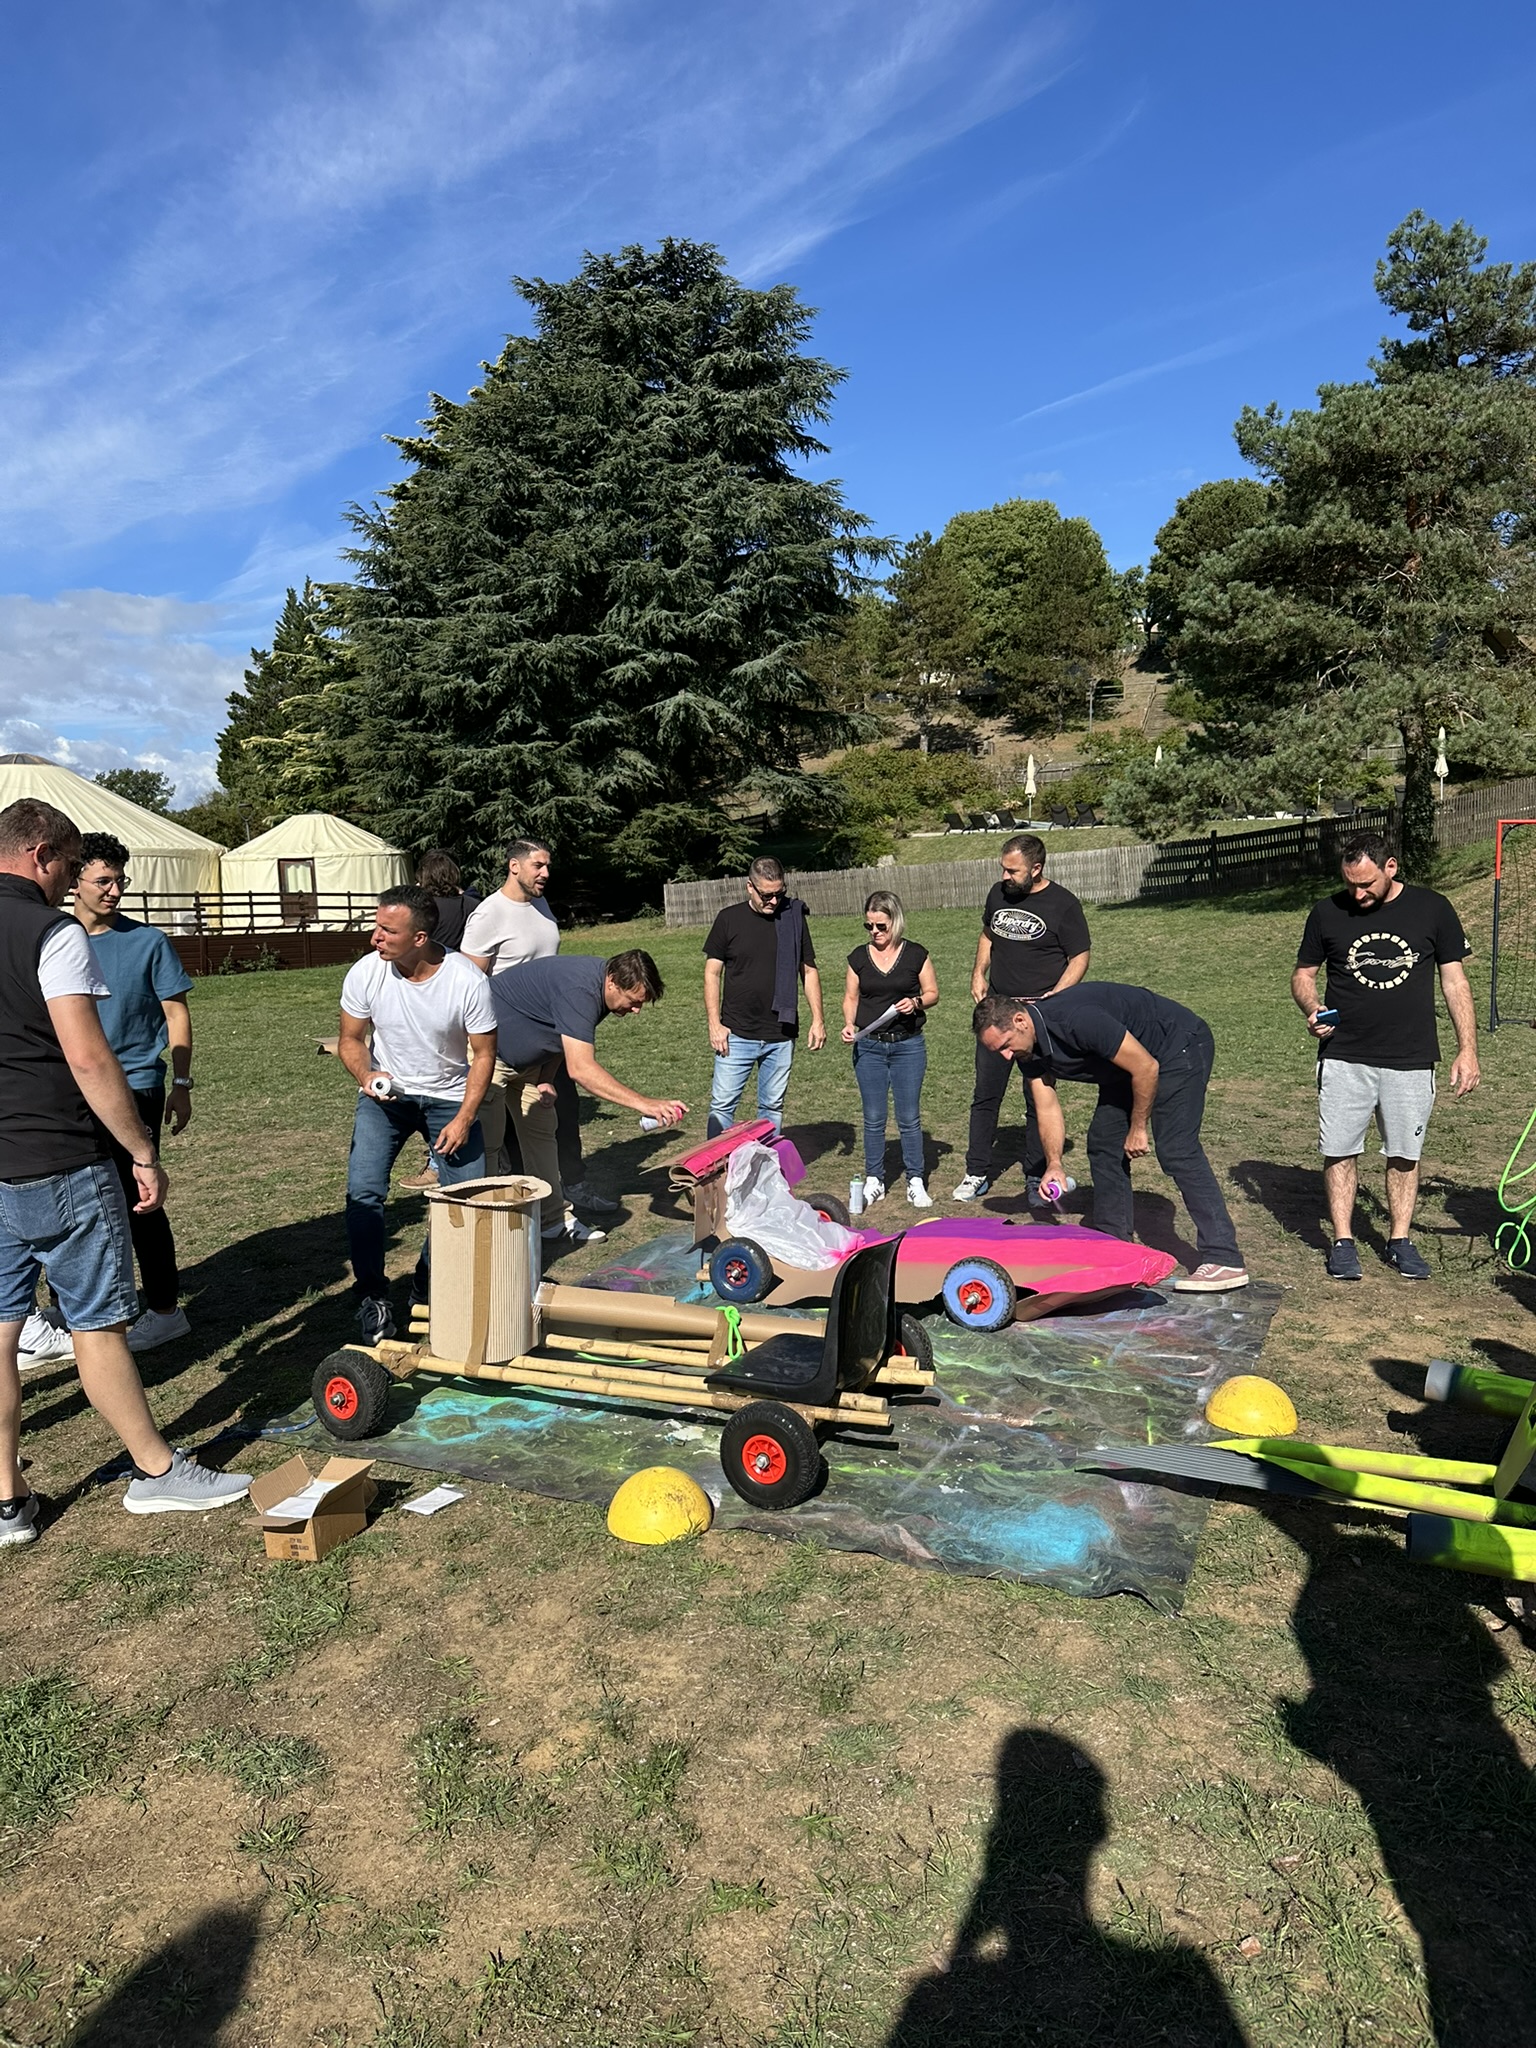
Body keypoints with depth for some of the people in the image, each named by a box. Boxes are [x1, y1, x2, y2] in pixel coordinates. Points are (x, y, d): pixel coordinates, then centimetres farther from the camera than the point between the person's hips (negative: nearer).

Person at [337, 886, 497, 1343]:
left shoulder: (468, 982, -22)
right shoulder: (365, 974, -17)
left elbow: (483, 1054, -11)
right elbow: (351, 1039, -1)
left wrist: (464, 1119, -17)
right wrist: (365, 1074, -22)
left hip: (448, 1097, 0)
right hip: (384, 1094, 1)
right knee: (364, 1192, -15)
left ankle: (428, 1286, 20)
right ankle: (372, 1297, 3)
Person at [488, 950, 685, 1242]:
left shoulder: (597, 984, -5)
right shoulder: (579, 990, -36)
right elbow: (581, 1069, -44)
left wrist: (545, 1079, -4)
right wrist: (644, 1104, -46)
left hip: (525, 1056, 10)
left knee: (541, 1131, 9)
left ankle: (552, 1221, 13)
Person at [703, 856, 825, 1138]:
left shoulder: (794, 918, 3)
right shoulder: (729, 919, -2)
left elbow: (808, 970, 9)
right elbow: (712, 973, 1)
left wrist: (818, 1019, 2)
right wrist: (714, 1024, -7)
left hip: (781, 1036, 2)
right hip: (736, 1033, -1)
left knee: (773, 1107, 10)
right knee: (722, 1105, -1)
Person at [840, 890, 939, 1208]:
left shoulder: (915, 954, -2)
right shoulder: (859, 957, 3)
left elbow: (932, 992, 5)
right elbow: (850, 997, 10)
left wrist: (916, 1002, -16)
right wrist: (849, 1024, -8)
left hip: (908, 1045, -2)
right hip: (868, 1047, 2)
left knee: (909, 1117, 3)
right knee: (873, 1118, 7)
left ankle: (915, 1181, 14)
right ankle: (874, 1181, 18)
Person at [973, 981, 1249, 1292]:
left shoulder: (1076, 1020, -34)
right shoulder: (1029, 1050, -7)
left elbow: (1146, 1067, -27)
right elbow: (1047, 1107, -3)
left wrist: (1138, 1127, -15)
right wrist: (1054, 1164, -18)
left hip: (1181, 1045, -9)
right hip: (1129, 1062, 9)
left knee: (1176, 1149, -17)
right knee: (1103, 1142, 6)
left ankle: (1225, 1261, -17)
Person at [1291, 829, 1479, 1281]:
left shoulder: (1432, 909, 1)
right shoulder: (1327, 913, 1)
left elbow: (1454, 981, 5)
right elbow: (1303, 975, 10)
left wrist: (1467, 1048, 0)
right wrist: (1312, 1011, -12)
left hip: (1411, 1060, 0)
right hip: (1343, 1057, 0)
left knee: (1404, 1153, 7)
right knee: (1339, 1151, 1)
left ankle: (1400, 1240, 21)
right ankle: (1342, 1241, 13)